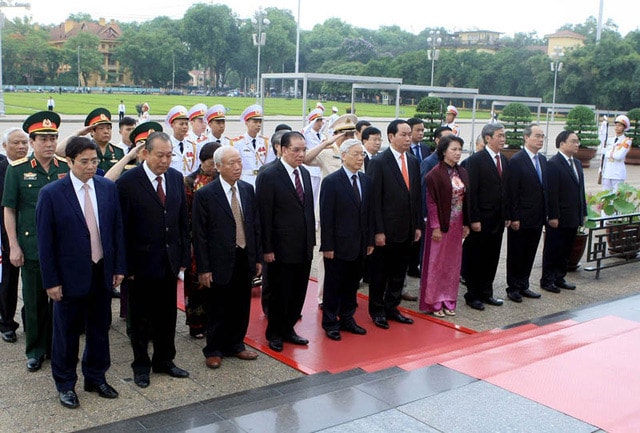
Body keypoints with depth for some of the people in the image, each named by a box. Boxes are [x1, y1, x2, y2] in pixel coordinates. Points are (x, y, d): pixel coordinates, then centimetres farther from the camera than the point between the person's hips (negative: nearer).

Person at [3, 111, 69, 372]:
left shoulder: (67, 169, 4)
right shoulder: (17, 170, -2)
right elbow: (9, 209, 0)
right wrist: (14, 246, -5)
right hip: (32, 249, -2)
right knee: (34, 301, 8)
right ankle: (35, 350, 23)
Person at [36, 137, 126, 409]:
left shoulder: (108, 188, 0)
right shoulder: (51, 194, -11)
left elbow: (117, 229, 6)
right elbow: (45, 241, -9)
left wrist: (119, 267, 4)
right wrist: (51, 281, -9)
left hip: (102, 273, 4)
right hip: (71, 276, -3)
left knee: (100, 329, 16)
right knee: (67, 332, 10)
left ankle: (96, 377, 34)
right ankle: (65, 384, 28)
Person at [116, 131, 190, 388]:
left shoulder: (176, 178, 4)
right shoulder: (128, 182, -12)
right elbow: (122, 228, -11)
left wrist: (184, 257, 7)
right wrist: (126, 265, -12)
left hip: (170, 261, 5)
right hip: (142, 262, -4)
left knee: (167, 316, 15)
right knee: (140, 318, 11)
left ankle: (164, 360, 31)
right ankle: (141, 365, 27)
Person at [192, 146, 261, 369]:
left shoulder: (247, 189, 5)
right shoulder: (205, 195, -11)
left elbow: (255, 225, 11)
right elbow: (199, 234, -10)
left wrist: (257, 257, 8)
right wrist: (203, 268, -11)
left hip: (245, 259, 5)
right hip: (221, 262, -5)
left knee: (241, 307, 14)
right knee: (218, 309, 7)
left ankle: (235, 345, 32)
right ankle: (214, 351, 24)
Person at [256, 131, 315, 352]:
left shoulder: (305, 173, 9)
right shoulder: (268, 176, -12)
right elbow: (264, 215, -13)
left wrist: (311, 240, 11)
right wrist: (267, 249, -14)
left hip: (304, 248, 6)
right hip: (282, 249, -6)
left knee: (298, 293, 14)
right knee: (279, 293, 8)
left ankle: (288, 329, 31)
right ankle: (274, 334, 25)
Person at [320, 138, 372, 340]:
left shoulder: (366, 181, 8)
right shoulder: (331, 181, -11)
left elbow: (368, 212, 11)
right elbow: (326, 217, -12)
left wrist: (370, 240, 8)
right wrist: (327, 246, -14)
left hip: (359, 246, 6)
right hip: (338, 245, -6)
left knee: (352, 284, 15)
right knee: (333, 285, 6)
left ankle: (347, 319, 29)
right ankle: (330, 323, 19)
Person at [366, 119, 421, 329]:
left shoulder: (413, 162, 10)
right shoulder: (378, 162, -10)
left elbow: (417, 196, 13)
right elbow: (374, 199, -13)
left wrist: (418, 225, 9)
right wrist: (378, 231, -16)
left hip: (406, 231, 6)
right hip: (386, 231, -6)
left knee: (399, 273, 14)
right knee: (380, 273, 7)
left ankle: (391, 308, 28)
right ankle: (377, 310, 21)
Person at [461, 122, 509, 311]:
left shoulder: (504, 161, 12)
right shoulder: (476, 160, -10)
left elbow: (506, 189, 15)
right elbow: (471, 191, -13)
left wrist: (507, 215, 10)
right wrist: (474, 219, -16)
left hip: (498, 219, 7)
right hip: (481, 219, -7)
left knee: (492, 258, 12)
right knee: (475, 258, 3)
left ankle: (486, 293, 24)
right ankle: (473, 295, 13)